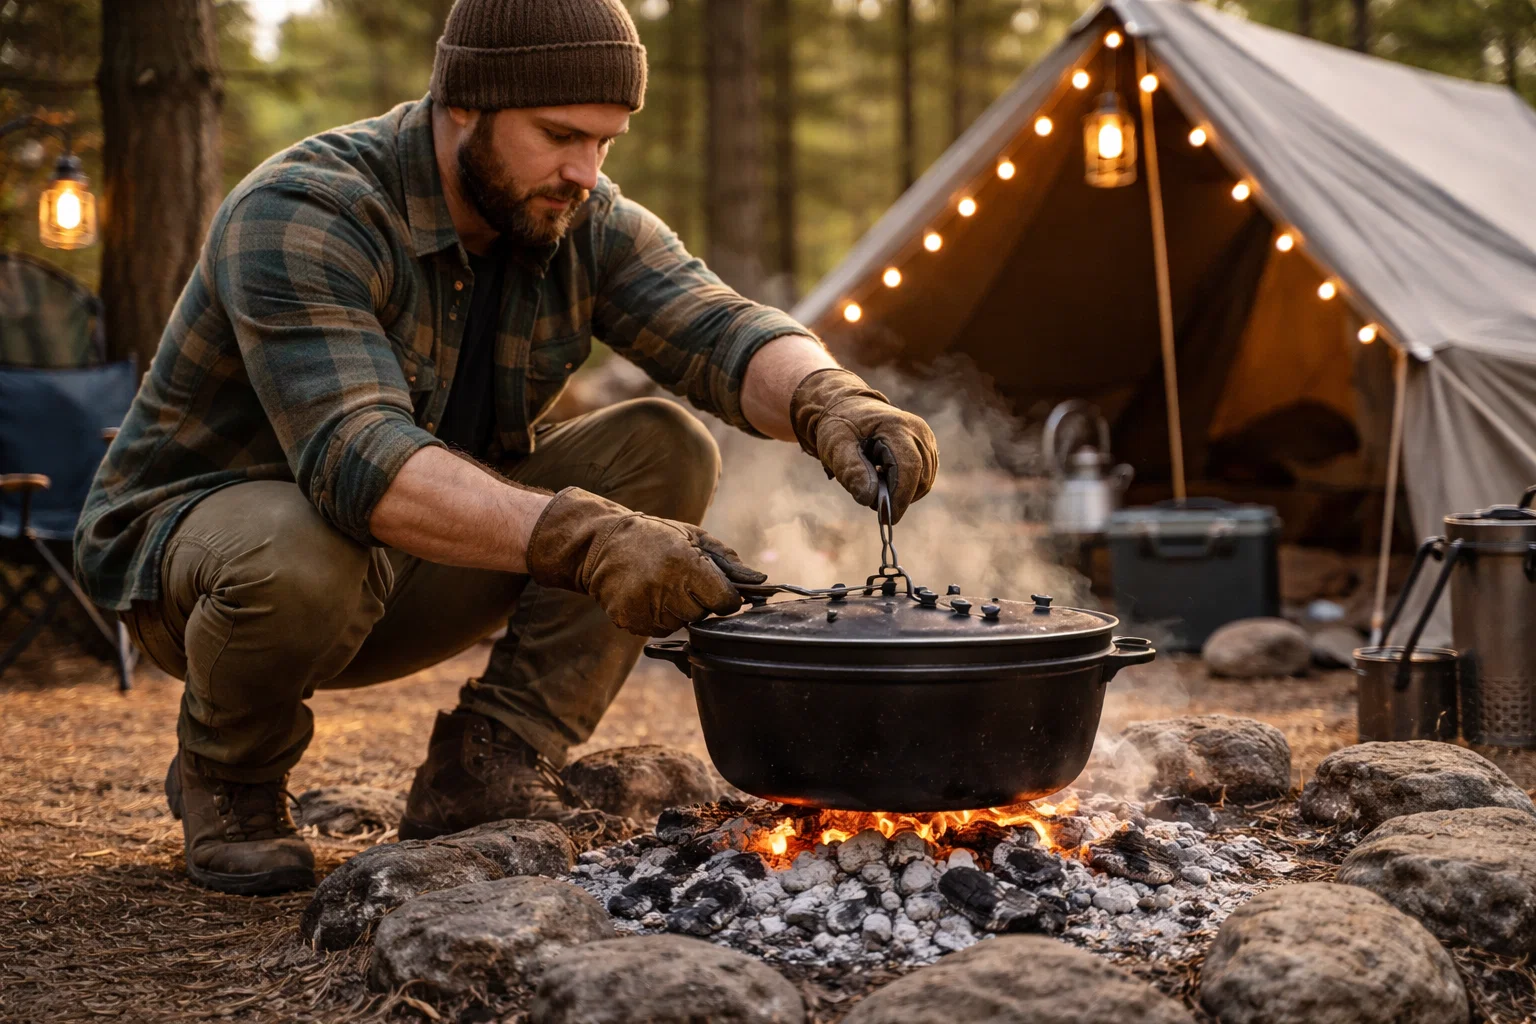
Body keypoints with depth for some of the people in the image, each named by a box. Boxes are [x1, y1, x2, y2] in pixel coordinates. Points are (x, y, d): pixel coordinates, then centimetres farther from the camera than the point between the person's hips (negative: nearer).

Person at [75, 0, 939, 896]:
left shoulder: (583, 225, -7)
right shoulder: (299, 218, -28)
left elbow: (724, 331, -20)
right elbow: (359, 463, -41)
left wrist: (831, 404, -43)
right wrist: (582, 541, -54)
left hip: (418, 566, 6)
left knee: (665, 451, -13)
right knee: (302, 553, -41)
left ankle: (487, 768, -10)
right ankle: (228, 772, -7)